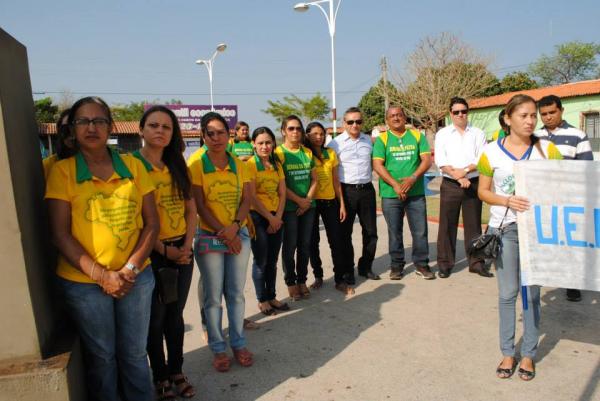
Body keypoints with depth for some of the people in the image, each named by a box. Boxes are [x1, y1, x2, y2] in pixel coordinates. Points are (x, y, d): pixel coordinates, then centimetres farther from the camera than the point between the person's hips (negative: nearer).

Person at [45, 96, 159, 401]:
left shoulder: (132, 165, 0)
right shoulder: (62, 170, -5)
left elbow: (152, 223, 0)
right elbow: (60, 234, -8)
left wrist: (130, 268, -10)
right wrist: (101, 275, -14)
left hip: (136, 278, 2)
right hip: (83, 282, -1)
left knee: (134, 353, 15)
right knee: (101, 357, 16)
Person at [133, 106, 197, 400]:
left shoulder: (178, 166, 8)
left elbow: (191, 210, 8)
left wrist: (187, 244, -5)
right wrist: (164, 249, -14)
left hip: (182, 251, 5)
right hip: (151, 254, -4)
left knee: (175, 314, 16)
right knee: (155, 318, 9)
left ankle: (177, 371, 32)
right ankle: (160, 377, 27)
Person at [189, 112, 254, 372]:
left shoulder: (238, 165, 4)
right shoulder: (197, 165, -6)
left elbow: (246, 200, 1)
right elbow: (200, 206, -10)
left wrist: (235, 227, -15)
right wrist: (223, 233, -14)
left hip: (239, 235, 3)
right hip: (210, 237, -3)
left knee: (236, 293, 11)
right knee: (213, 296, 6)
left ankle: (238, 343, 27)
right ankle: (218, 348, 22)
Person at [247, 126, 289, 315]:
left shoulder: (277, 165, 10)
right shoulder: (250, 164, -8)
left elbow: (282, 194, 8)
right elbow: (252, 197, -13)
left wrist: (278, 217, -4)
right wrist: (270, 218, -11)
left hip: (276, 217, 5)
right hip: (257, 217, -5)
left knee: (272, 261, 12)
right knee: (261, 261, 2)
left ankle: (272, 297, 25)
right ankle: (262, 300, 17)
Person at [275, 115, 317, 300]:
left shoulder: (307, 152, 10)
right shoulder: (278, 153, -6)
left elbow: (314, 179, 9)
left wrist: (308, 199, -6)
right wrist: (299, 200, -12)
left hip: (308, 206, 5)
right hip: (289, 207, -4)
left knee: (305, 244, 10)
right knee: (290, 245, 3)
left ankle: (302, 280, 23)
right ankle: (290, 282, 17)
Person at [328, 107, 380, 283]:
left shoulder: (369, 141, 9)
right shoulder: (336, 143, -3)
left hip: (367, 190, 4)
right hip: (346, 191, -4)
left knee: (370, 232, 10)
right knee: (345, 233, 4)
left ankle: (365, 267, 27)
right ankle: (347, 271, 18)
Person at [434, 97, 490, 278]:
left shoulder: (478, 134, 8)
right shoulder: (442, 134, 5)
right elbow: (441, 161, -5)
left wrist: (465, 170, -16)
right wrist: (457, 176, -15)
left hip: (473, 184, 1)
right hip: (450, 185, -1)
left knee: (473, 224, 7)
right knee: (447, 225, 2)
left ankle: (476, 262, 16)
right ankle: (445, 263, 11)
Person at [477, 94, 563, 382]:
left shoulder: (547, 149, 1)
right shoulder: (492, 151, -2)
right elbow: (483, 191, 2)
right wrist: (507, 201, -15)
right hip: (504, 228, -1)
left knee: (532, 293, 8)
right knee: (507, 293, 7)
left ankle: (528, 354, 22)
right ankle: (507, 353, 20)